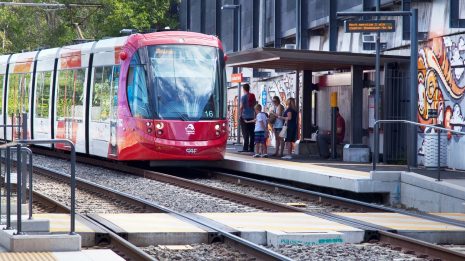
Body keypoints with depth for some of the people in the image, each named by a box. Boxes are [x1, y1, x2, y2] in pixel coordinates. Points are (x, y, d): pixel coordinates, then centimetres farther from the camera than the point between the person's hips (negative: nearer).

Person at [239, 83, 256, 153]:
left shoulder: (244, 96, -8)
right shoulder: (253, 96, 9)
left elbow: (241, 107, -15)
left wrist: (240, 114, -3)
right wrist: (255, 117, 19)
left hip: (245, 117, -5)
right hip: (252, 117, 5)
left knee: (245, 133, -6)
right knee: (251, 133, 7)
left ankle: (245, 148, -9)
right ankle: (251, 148, 7)